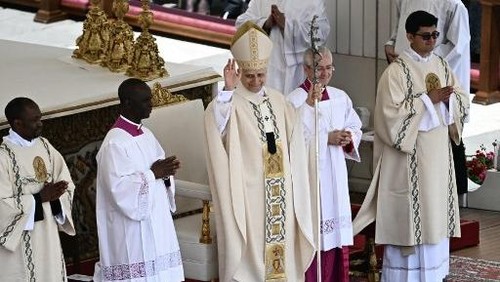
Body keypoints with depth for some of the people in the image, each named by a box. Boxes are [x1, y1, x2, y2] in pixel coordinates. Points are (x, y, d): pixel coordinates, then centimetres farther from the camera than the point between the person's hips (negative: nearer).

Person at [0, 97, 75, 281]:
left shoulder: (44, 146, 7)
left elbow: (66, 183, 10)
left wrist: (55, 194, -12)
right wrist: (40, 198, -17)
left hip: (48, 236, 6)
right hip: (18, 240, -6)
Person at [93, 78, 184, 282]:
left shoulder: (146, 135, 12)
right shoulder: (115, 143, -16)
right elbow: (120, 188, -22)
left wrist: (165, 173, -4)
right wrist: (152, 174, -18)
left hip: (156, 222, 8)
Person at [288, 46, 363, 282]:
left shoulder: (340, 97, 9)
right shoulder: (296, 100, -12)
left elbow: (356, 128, 16)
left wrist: (349, 139, -4)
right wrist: (327, 138, -23)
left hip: (335, 177, 6)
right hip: (308, 177, -6)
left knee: (336, 234, 9)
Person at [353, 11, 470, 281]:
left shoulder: (441, 65, 9)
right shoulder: (396, 71, -11)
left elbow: (463, 100, 11)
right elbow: (392, 114, -19)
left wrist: (448, 98, -11)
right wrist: (428, 100, -19)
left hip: (439, 153, 7)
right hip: (409, 155, -6)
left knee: (435, 213, 10)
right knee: (407, 215, -5)